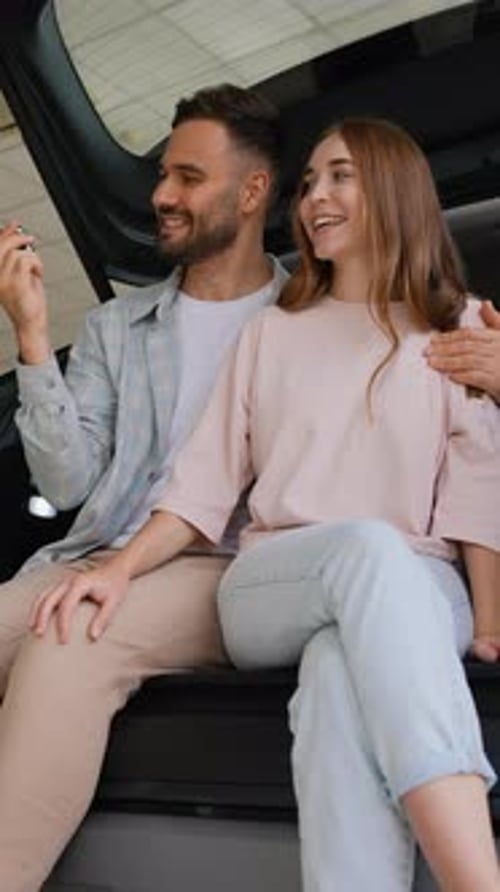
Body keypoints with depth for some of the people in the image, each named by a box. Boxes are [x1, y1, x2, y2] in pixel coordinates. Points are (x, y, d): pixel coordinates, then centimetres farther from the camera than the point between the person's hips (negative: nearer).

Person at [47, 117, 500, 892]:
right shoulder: (271, 332, 21)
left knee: (343, 676, -38)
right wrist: (121, 568, -5)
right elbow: (208, 476, 11)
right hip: (268, 593, 1)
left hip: (416, 594, 0)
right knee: (369, 549, -37)